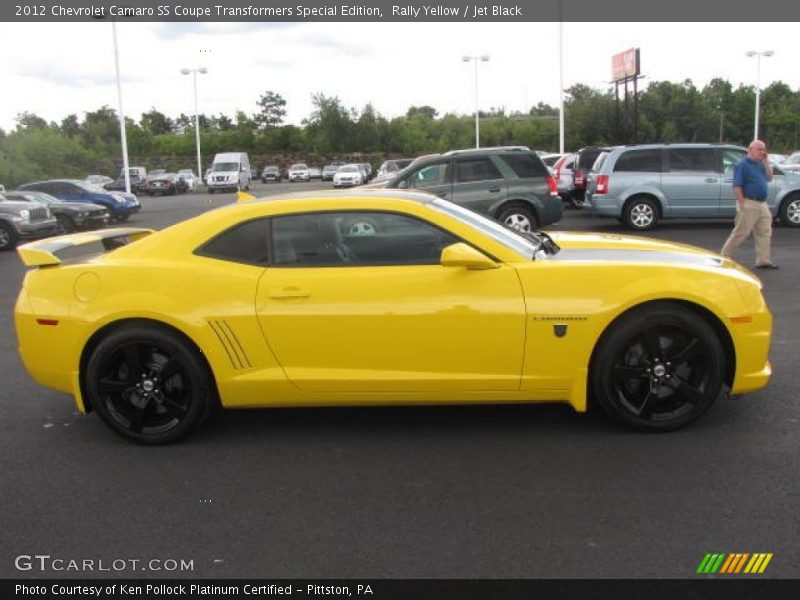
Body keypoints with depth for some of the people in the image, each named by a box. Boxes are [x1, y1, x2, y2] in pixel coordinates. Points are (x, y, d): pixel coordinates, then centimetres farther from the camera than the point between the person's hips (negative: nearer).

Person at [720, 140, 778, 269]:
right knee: (740, 233, -6)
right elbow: (737, 186, -15)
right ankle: (724, 257, 3)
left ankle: (763, 261, 15)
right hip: (749, 204, -8)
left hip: (762, 205, 8)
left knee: (764, 233, 9)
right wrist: (742, 204, -20)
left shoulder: (760, 164, 15)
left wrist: (766, 162, 5)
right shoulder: (743, 165, -10)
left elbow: (769, 178, 14)